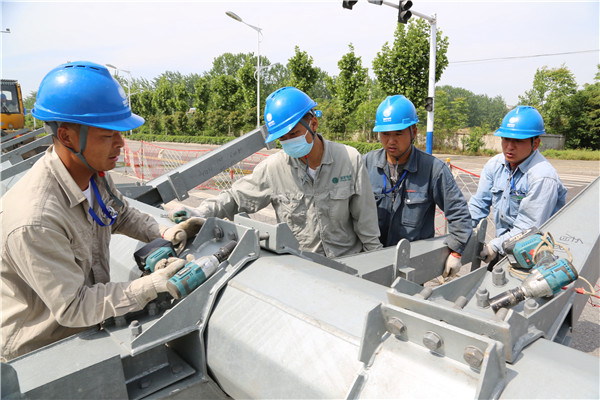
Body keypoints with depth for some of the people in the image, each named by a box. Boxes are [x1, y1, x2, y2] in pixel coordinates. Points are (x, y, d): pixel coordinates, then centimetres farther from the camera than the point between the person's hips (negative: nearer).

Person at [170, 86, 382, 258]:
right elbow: (235, 197, 7)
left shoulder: (349, 159, -5)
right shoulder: (273, 167, -5)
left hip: (348, 261, -1)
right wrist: (197, 214, -6)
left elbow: (365, 220, 2)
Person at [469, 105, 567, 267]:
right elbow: (478, 204, 7)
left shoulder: (543, 177, -17)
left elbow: (529, 227, -18)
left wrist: (495, 246, -17)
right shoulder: (494, 164, 3)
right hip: (504, 245, 5)